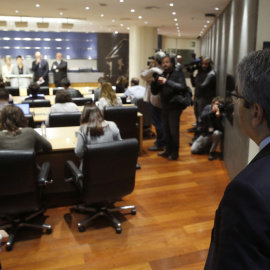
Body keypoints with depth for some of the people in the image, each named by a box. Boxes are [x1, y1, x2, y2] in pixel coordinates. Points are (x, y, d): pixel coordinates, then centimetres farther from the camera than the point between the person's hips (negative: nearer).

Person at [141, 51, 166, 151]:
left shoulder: (153, 70, -19)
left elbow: (143, 75, -5)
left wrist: (149, 67, 6)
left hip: (155, 100, -8)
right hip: (163, 99, 8)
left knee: (157, 122, -2)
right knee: (162, 121, 18)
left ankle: (159, 144, 4)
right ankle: (163, 140, 29)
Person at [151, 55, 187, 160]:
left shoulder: (177, 73, -5)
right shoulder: (162, 75, 10)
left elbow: (183, 87, -22)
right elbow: (154, 92, 7)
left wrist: (167, 82, -26)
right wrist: (154, 81, -11)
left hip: (174, 107, -5)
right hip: (165, 107, 5)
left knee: (174, 131, 0)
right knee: (166, 131, 12)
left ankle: (175, 152, 13)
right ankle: (168, 150, 25)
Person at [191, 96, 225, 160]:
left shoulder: (222, 114, -17)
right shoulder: (208, 107, -6)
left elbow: (221, 129, -28)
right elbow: (202, 117, -22)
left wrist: (218, 117, -40)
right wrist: (212, 111, -32)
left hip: (215, 135, -3)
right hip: (205, 134, 3)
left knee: (217, 133, -41)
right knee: (193, 150, -6)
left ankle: (212, 152, -18)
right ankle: (210, 146, 19)